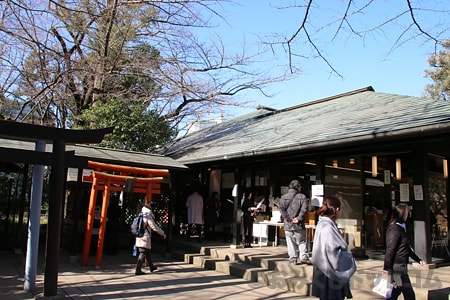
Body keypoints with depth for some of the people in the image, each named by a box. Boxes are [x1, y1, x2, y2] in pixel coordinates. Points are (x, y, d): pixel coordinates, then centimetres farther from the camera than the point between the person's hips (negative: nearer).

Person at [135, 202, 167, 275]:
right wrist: (163, 233, -2)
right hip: (145, 237, -9)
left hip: (139, 238, 9)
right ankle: (138, 270, -9)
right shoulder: (148, 217, -13)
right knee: (143, 253, -7)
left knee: (148, 253, 19)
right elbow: (155, 227, -12)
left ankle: (152, 267, 31)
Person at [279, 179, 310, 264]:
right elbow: (304, 208, -13)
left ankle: (293, 258, 9)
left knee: (290, 242, 9)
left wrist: (288, 218, -8)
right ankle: (304, 257, 5)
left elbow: (281, 209, -6)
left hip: (288, 225, 1)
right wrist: (299, 218, -10)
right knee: (302, 241, 12)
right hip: (299, 225, -1)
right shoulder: (302, 196, -2)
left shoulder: (283, 197, 5)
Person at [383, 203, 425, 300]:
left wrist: (418, 260, 29)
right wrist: (387, 267, -20)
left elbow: (406, 248, 25)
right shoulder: (395, 229, -17)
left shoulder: (401, 228, 15)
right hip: (397, 266, -10)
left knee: (396, 291, 17)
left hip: (401, 266, 10)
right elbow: (390, 249, -20)